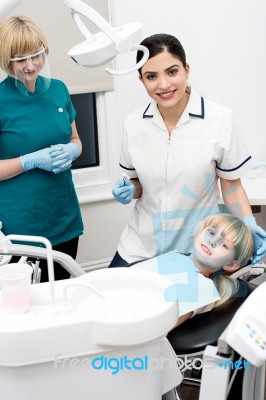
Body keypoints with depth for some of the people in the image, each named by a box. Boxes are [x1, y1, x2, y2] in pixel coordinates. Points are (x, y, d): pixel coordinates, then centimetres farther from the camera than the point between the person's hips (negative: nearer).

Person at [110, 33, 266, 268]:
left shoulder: (220, 119, -13)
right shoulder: (133, 124, -4)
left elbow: (231, 185, -4)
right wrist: (129, 191, -12)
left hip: (198, 250, -3)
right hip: (141, 247, 3)